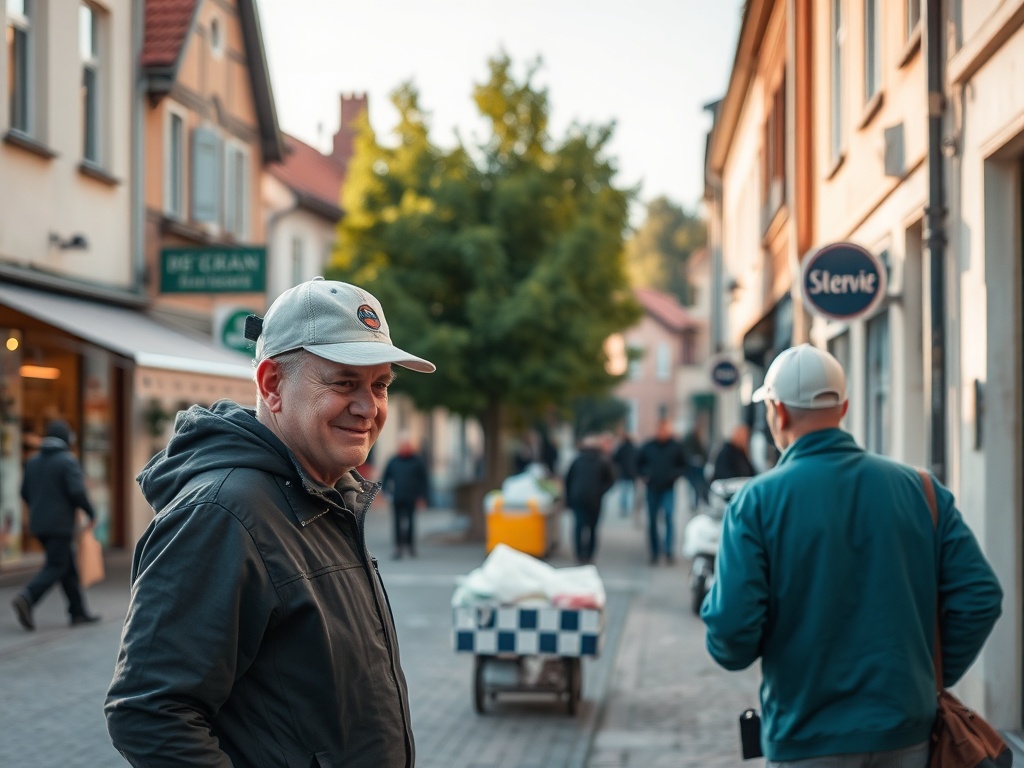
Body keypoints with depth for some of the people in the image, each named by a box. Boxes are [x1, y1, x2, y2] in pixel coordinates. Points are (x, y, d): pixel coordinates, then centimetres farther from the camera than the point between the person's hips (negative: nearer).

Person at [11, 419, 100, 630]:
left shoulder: (33, 461, 11)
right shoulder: (67, 461, -10)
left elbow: (25, 493, 14)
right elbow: (77, 491, -18)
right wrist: (91, 513, -6)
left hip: (38, 524, 7)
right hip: (60, 524, -7)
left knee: (69, 566, 13)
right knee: (56, 566, -5)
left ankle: (78, 611, 15)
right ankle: (27, 598, -25)